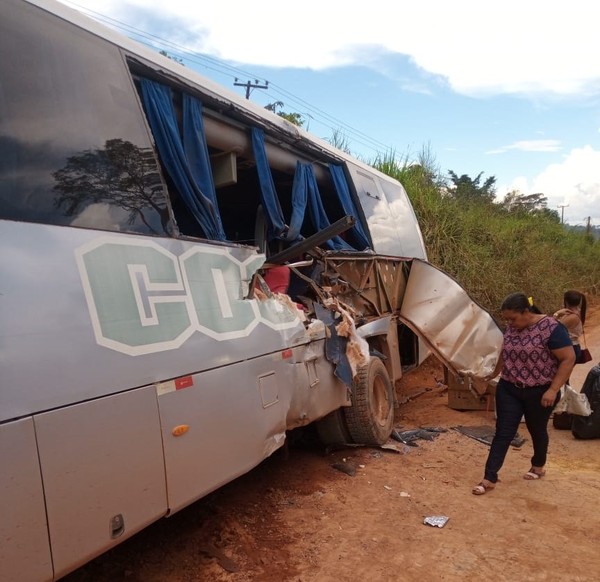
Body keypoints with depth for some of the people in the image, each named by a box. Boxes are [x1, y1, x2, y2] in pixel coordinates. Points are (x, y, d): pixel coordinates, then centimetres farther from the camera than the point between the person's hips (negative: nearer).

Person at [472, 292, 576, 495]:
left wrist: (553, 390, -22)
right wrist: (495, 373, 29)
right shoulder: (512, 327, 0)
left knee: (537, 430, 17)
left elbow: (568, 359, -19)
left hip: (539, 392, -4)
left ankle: (538, 467, 43)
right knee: (503, 433, 1)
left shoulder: (550, 328, -19)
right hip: (509, 389, 4)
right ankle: (489, 479, 3)